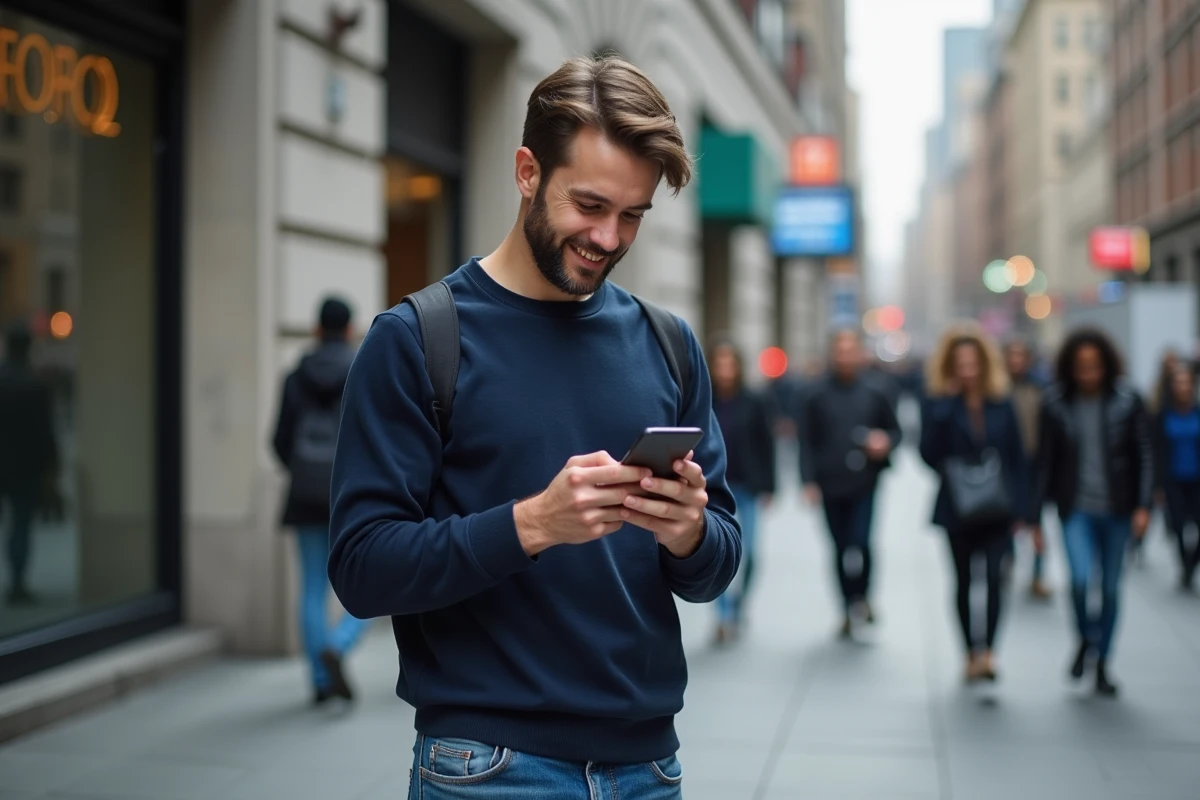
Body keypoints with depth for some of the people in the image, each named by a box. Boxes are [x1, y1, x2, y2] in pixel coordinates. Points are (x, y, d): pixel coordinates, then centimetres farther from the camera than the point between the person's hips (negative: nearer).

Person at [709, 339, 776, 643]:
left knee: (746, 552, 2)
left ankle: (739, 601, 28)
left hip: (746, 487, 0)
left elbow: (767, 446, 1)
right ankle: (724, 616, 6)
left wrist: (767, 487, -2)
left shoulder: (755, 403, -2)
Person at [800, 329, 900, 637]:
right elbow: (807, 442, 4)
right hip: (831, 486, 1)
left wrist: (886, 443, -9)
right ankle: (849, 609, 22)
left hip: (864, 484, -1)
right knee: (841, 549, 8)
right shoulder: (819, 396, 3)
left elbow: (895, 430, 14)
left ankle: (862, 596, 11)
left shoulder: (875, 394, 3)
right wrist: (809, 481, -4)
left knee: (861, 542, -14)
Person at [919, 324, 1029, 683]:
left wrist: (1019, 505, 3)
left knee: (993, 576, -15)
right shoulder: (938, 403, -2)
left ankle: (988, 650, -15)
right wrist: (944, 409, -19)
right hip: (958, 508, 0)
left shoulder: (1001, 402, 3)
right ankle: (972, 652, 23)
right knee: (964, 580, 11)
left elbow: (1017, 456, 6)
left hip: (997, 507, 0)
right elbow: (929, 454, -12)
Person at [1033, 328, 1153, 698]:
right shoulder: (1056, 404, -3)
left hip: (1117, 509, 1)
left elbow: (1144, 455, 0)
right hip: (1076, 509, -1)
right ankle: (1086, 639, 13)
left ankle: (1102, 664, 25)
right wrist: (1036, 510, 2)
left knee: (1110, 588, 8)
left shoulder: (1127, 401, -3)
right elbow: (1046, 460, 2)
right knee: (1080, 579, -18)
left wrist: (1143, 506, -7)